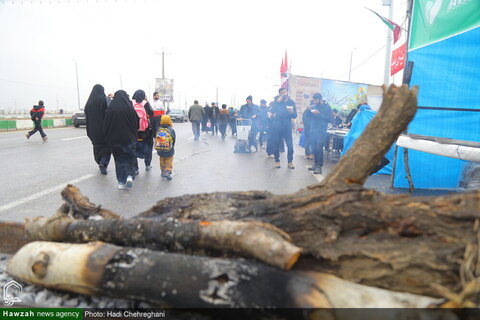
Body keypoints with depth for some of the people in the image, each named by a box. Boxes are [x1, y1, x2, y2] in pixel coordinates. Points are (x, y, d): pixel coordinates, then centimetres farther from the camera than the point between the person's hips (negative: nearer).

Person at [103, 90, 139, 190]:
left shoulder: (111, 108, -4)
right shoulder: (130, 108, -8)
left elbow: (106, 125, 1)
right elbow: (137, 123, -2)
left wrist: (108, 138, 12)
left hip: (115, 139, 1)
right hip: (130, 138, -1)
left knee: (119, 159, 11)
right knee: (130, 157, 13)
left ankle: (121, 182, 9)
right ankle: (130, 175, -9)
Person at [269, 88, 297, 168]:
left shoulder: (291, 102, 5)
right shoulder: (277, 101, 3)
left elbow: (295, 116, 4)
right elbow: (272, 111, -12)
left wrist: (292, 112, -18)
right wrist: (277, 101, -18)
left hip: (287, 126, 1)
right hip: (277, 126, 0)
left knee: (290, 145, -6)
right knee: (276, 144, 4)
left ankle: (290, 161, 7)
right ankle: (277, 161, 17)